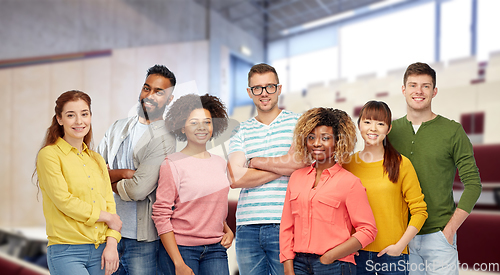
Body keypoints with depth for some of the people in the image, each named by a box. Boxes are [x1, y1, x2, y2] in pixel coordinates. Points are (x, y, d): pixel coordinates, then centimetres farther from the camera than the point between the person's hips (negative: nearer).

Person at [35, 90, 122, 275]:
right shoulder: (49, 155, -3)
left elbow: (109, 204, 10)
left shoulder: (97, 160, 15)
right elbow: (64, 201, -11)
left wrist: (111, 243, -3)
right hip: (66, 252, -5)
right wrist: (107, 217, -4)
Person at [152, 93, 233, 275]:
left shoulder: (220, 163, 10)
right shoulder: (172, 164, -7)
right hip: (180, 248, -4)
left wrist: (227, 230, 6)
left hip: (215, 249, 5)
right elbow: (161, 215, -10)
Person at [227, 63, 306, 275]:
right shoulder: (241, 132, 13)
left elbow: (298, 162, -12)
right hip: (247, 225, 3)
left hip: (284, 224, -3)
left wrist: (254, 161, -1)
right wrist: (283, 168, -7)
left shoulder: (297, 123, 6)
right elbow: (236, 178, -2)